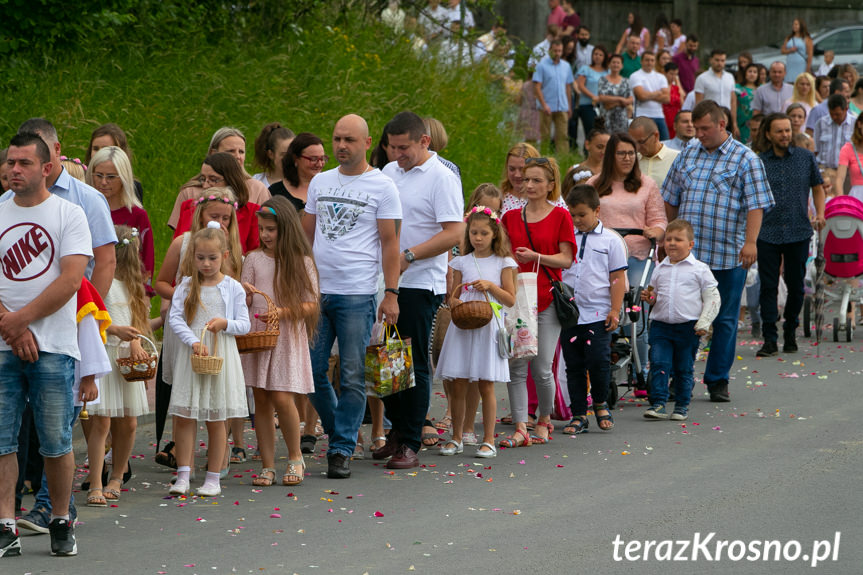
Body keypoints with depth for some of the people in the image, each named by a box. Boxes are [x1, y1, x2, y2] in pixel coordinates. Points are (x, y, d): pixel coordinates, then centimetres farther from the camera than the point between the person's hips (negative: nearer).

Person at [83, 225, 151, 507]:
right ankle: (96, 486, -10)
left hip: (127, 357, 8)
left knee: (128, 423, 8)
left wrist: (135, 342, 2)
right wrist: (116, 330, -24)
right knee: (101, 421, -11)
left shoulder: (129, 283, 18)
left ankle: (116, 479, 24)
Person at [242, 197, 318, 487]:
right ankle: (267, 466, 9)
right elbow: (244, 305, 8)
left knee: (282, 398, -12)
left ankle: (295, 457, 8)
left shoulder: (301, 262, 0)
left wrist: (282, 313, -15)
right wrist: (245, 295, -14)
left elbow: (310, 305, -1)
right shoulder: (254, 259, 8)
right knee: (261, 400, 3)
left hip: (288, 336, -3)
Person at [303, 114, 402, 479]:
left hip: (358, 295, -5)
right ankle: (339, 430, 24)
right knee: (311, 370, 5)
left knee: (352, 376, -2)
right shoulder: (320, 183, 13)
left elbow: (389, 243, -3)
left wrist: (391, 292, -9)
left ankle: (342, 449, 5)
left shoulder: (382, 187, -1)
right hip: (316, 291, 5)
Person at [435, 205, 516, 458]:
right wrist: (455, 303, -12)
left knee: (486, 386, -2)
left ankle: (488, 440, 3)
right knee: (457, 385, 1)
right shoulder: (461, 263, 10)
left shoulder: (503, 263, 4)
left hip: (487, 329, -2)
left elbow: (510, 300, 3)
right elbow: (453, 297, 11)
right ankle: (456, 438, 10)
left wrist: (491, 286, -12)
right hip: (462, 328, 2)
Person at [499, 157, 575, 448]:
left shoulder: (560, 216, 2)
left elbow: (566, 259, -2)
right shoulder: (511, 217, 12)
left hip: (547, 299, -3)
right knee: (516, 367, -4)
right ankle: (520, 429, -3)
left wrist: (536, 257, -14)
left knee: (542, 369, -2)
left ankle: (544, 421, 19)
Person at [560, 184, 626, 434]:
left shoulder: (610, 240, 1)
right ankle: (578, 415, 12)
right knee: (574, 366, 5)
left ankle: (600, 404, 16)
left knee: (598, 361, -9)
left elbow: (617, 278, 0)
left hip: (598, 315, -3)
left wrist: (615, 311, -5)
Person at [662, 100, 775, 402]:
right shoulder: (686, 156, 12)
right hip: (686, 253, 3)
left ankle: (717, 380, 12)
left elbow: (756, 205, -8)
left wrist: (750, 242, -19)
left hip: (728, 255, -3)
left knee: (725, 320, 4)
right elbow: (671, 201, 19)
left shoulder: (745, 159, 0)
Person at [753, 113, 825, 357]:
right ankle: (770, 339, 0)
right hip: (767, 234, -1)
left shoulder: (806, 157, 6)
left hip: (799, 232, 1)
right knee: (768, 287, -4)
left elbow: (817, 188, 15)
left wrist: (820, 214, -1)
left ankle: (790, 334, 23)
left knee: (796, 286, 6)